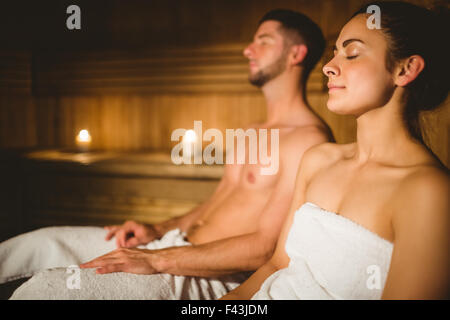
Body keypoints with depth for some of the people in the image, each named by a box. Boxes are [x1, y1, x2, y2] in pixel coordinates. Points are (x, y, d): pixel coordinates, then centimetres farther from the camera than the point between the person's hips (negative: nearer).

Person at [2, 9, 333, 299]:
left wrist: (156, 260, -21)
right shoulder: (254, 132, 18)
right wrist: (158, 231, 7)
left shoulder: (309, 140, -14)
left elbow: (265, 248, -21)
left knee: (40, 290, -20)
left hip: (207, 277, -9)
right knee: (40, 243, 6)